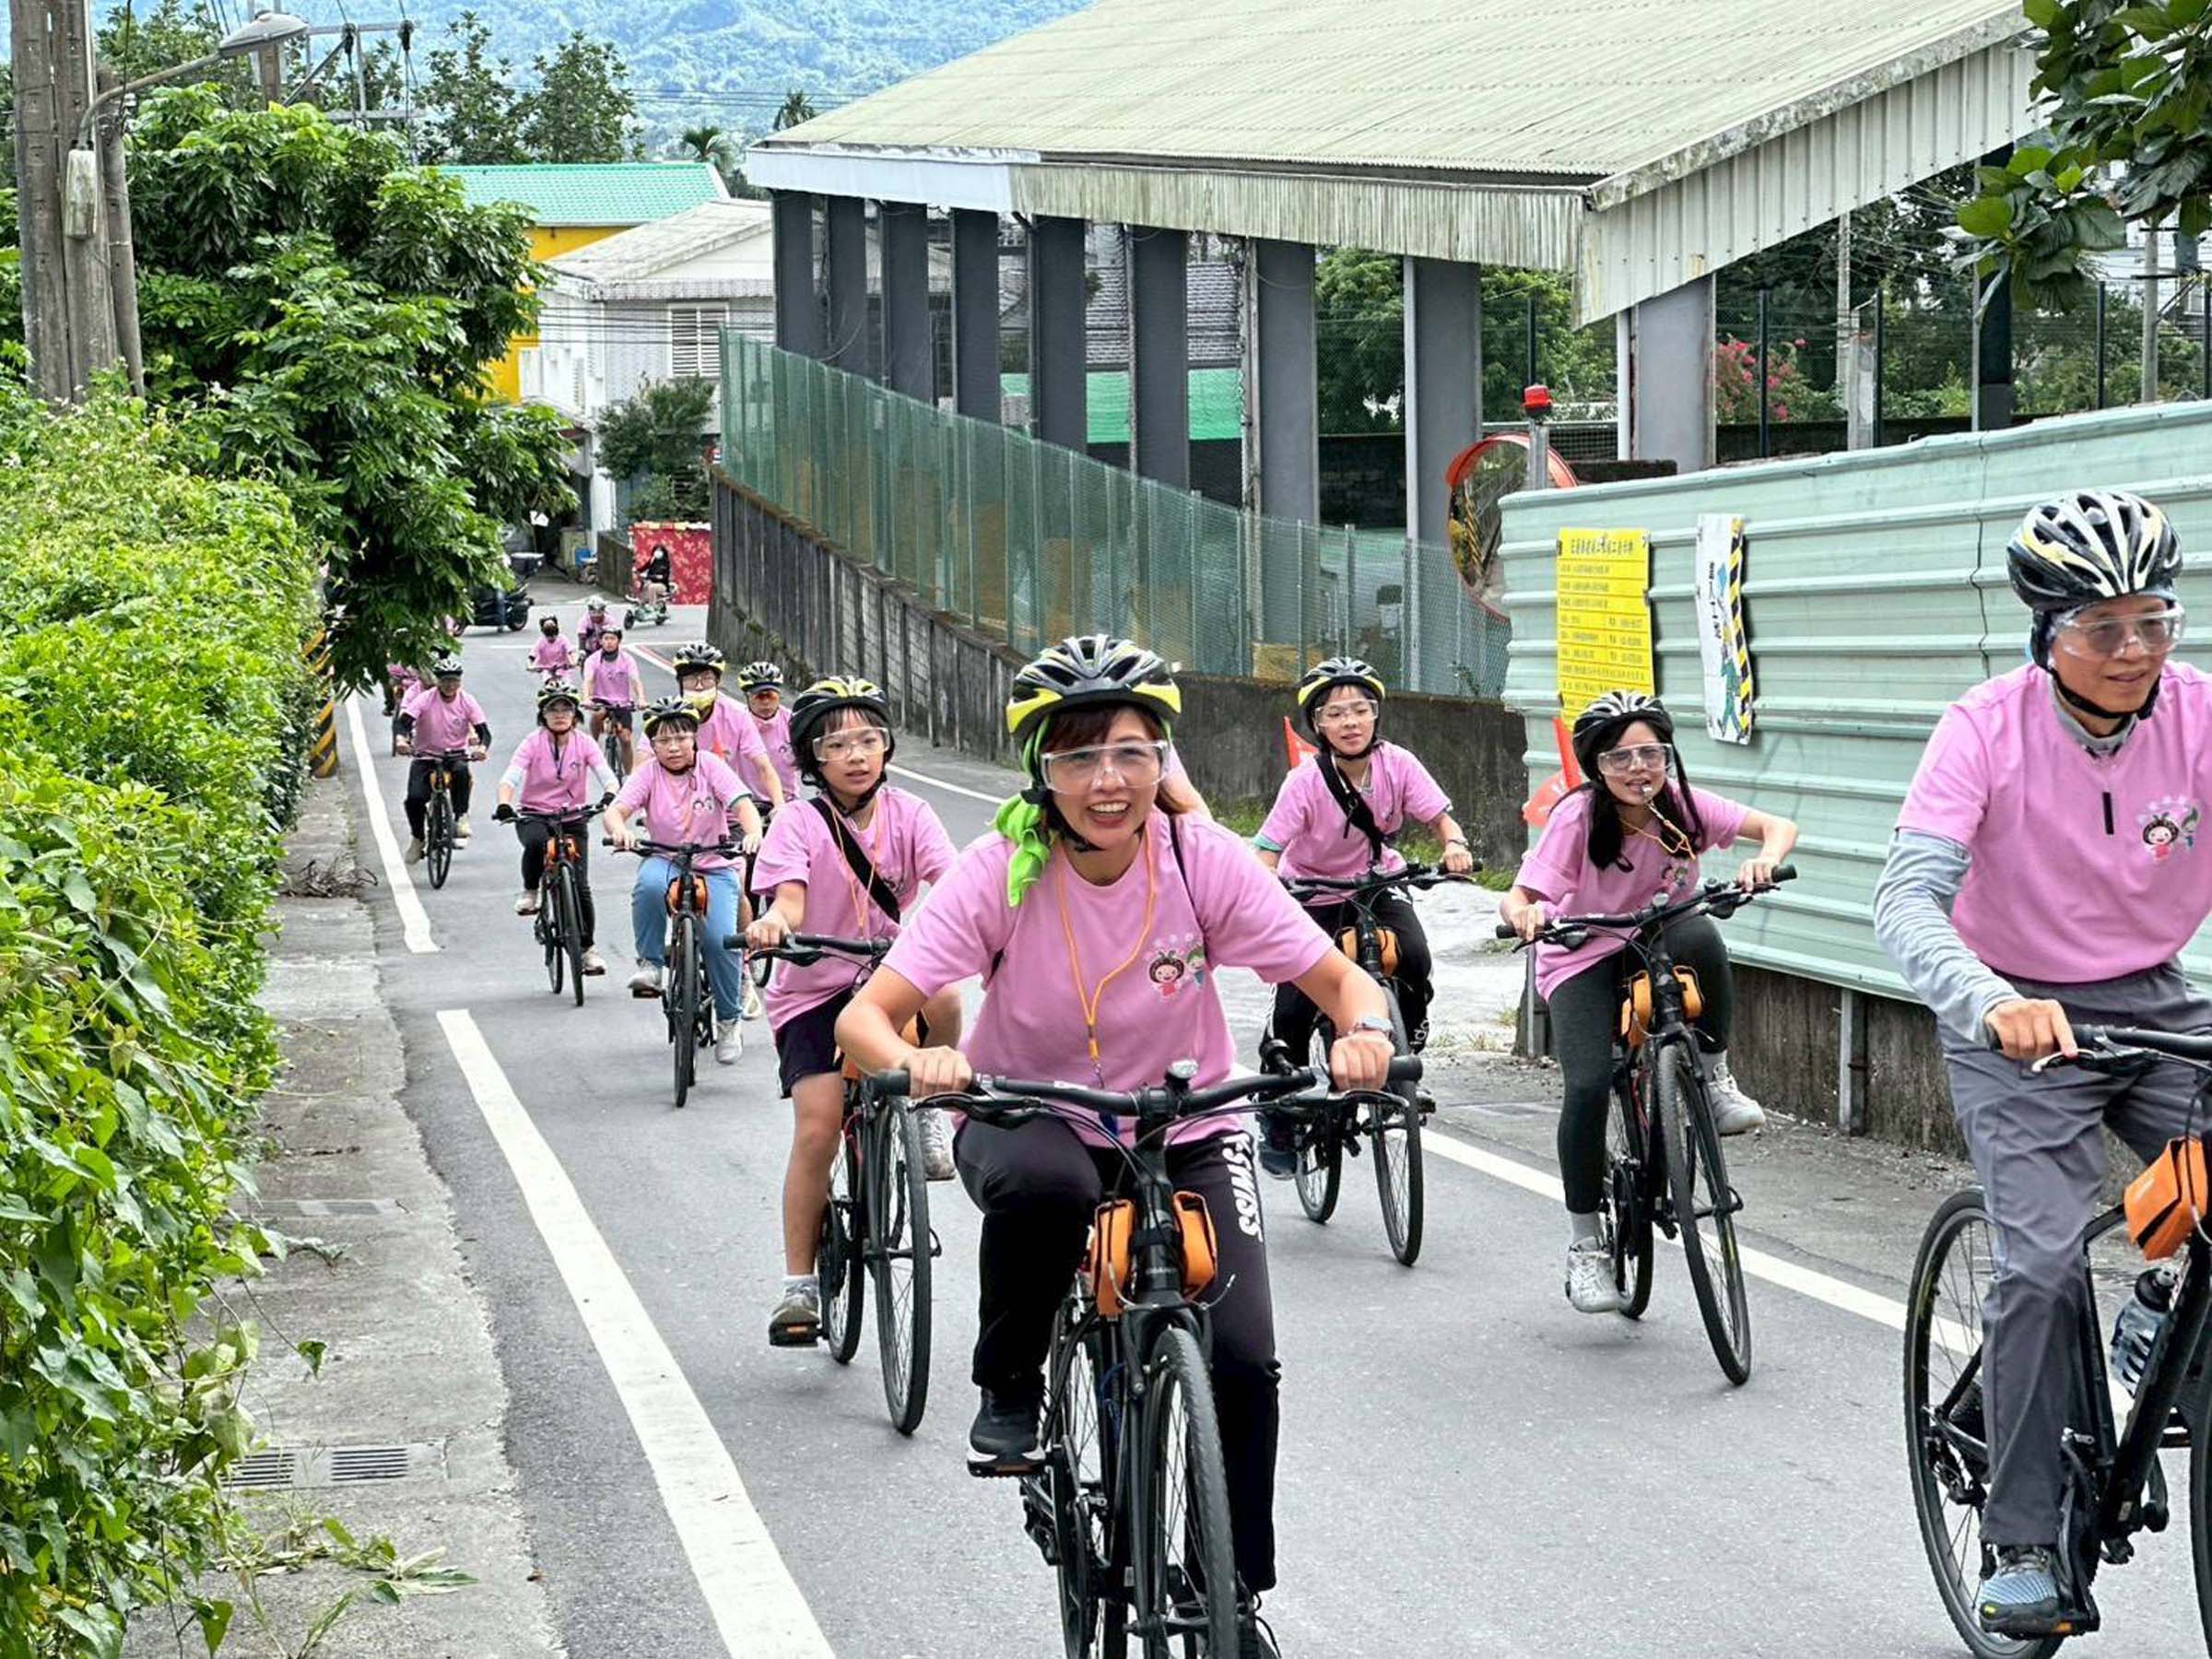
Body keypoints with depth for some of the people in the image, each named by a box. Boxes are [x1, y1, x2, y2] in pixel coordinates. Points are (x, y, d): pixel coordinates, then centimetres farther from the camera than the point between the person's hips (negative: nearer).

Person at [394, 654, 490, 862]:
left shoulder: (467, 702, -5)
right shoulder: (425, 699, -9)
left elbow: (484, 731, -10)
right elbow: (404, 721, -19)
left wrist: (482, 747, -33)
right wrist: (401, 739, -41)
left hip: (456, 755, 0)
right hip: (425, 757, 0)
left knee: (461, 771, -37)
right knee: (414, 799, -20)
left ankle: (461, 817, -21)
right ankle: (417, 838, 7)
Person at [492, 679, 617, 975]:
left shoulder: (583, 743, -3)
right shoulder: (533, 743, -8)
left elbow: (607, 776, -14)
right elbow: (510, 778, -20)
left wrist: (609, 796, -38)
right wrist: (504, 805, -41)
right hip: (534, 814, -2)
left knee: (580, 884, -6)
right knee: (536, 842, -39)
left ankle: (587, 948, 8)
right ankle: (529, 891, -11)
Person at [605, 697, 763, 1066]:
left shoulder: (710, 766, -7)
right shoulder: (648, 773, -6)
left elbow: (742, 803, -19)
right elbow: (616, 810, -19)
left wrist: (753, 834, -41)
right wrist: (619, 829, -43)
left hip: (714, 866, 0)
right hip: (666, 860, 0)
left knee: (721, 940, -19)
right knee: (650, 884, -37)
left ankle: (728, 1022, 3)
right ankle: (650, 963, -17)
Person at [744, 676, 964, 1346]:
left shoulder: (908, 814, -3)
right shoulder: (798, 824, -7)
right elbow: (792, 897, -22)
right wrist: (775, 923, -46)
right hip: (815, 989, -1)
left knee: (940, 995, -34)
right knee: (817, 1131, -12)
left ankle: (932, 1104, -5)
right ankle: (799, 1286, 0)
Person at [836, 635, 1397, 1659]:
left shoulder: (1202, 860, -17)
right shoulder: (1002, 872, -20)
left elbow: (1338, 978, -15)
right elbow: (867, 1015, -25)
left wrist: (1364, 1029, -38)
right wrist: (916, 1063, -48)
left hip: (1186, 1131, 1)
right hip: (1029, 1119, -1)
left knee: (1243, 1358, -16)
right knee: (1044, 1182, -38)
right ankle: (1010, 1390, -9)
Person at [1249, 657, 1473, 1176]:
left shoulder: (1397, 765, -16)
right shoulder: (1306, 781, -23)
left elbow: (1440, 816, -15)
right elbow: (1268, 851, -26)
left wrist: (1455, 845, -38)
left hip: (1376, 885, 2)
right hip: (1311, 893, -1)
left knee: (1414, 958, -29)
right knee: (1295, 1006, -10)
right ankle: (1277, 1115, 14)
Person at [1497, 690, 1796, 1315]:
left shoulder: (1683, 806, -15)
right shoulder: (1578, 818, -22)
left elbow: (1779, 827, -17)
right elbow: (1516, 897, -28)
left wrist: (1765, 860, -40)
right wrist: (1523, 914, -52)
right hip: (1581, 961, -2)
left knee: (1700, 935, -34)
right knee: (1587, 1086, -23)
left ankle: (1716, 1080, -14)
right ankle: (1585, 1247, -6)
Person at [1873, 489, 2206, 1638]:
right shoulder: (1988, 729, -19)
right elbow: (1905, 899, -28)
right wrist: (1992, 1004, -46)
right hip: (2019, 1021, -3)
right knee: (2043, 1264, -15)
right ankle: (2022, 1545, -3)